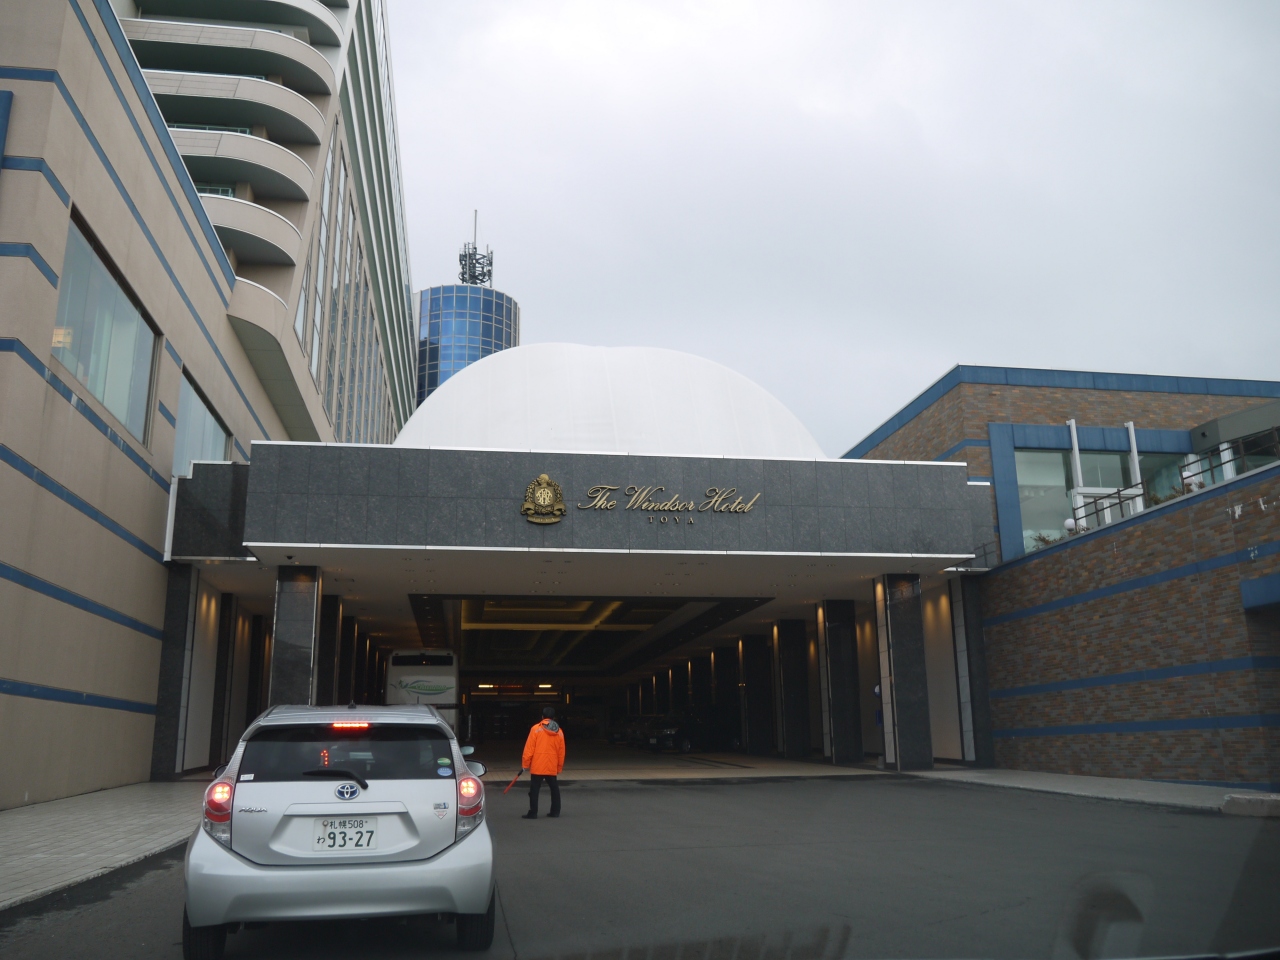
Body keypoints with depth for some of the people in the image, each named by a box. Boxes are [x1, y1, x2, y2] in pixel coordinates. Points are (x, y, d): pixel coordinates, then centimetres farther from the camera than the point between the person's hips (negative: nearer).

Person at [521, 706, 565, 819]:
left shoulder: (536, 729, -5)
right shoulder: (559, 732, 6)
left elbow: (529, 748, -7)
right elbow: (561, 752, 10)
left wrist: (525, 763, 1)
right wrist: (559, 767, 19)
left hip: (537, 767, -4)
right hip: (552, 768, 4)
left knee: (534, 790, 1)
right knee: (554, 789, 16)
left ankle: (533, 813, 0)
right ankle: (555, 811, 18)